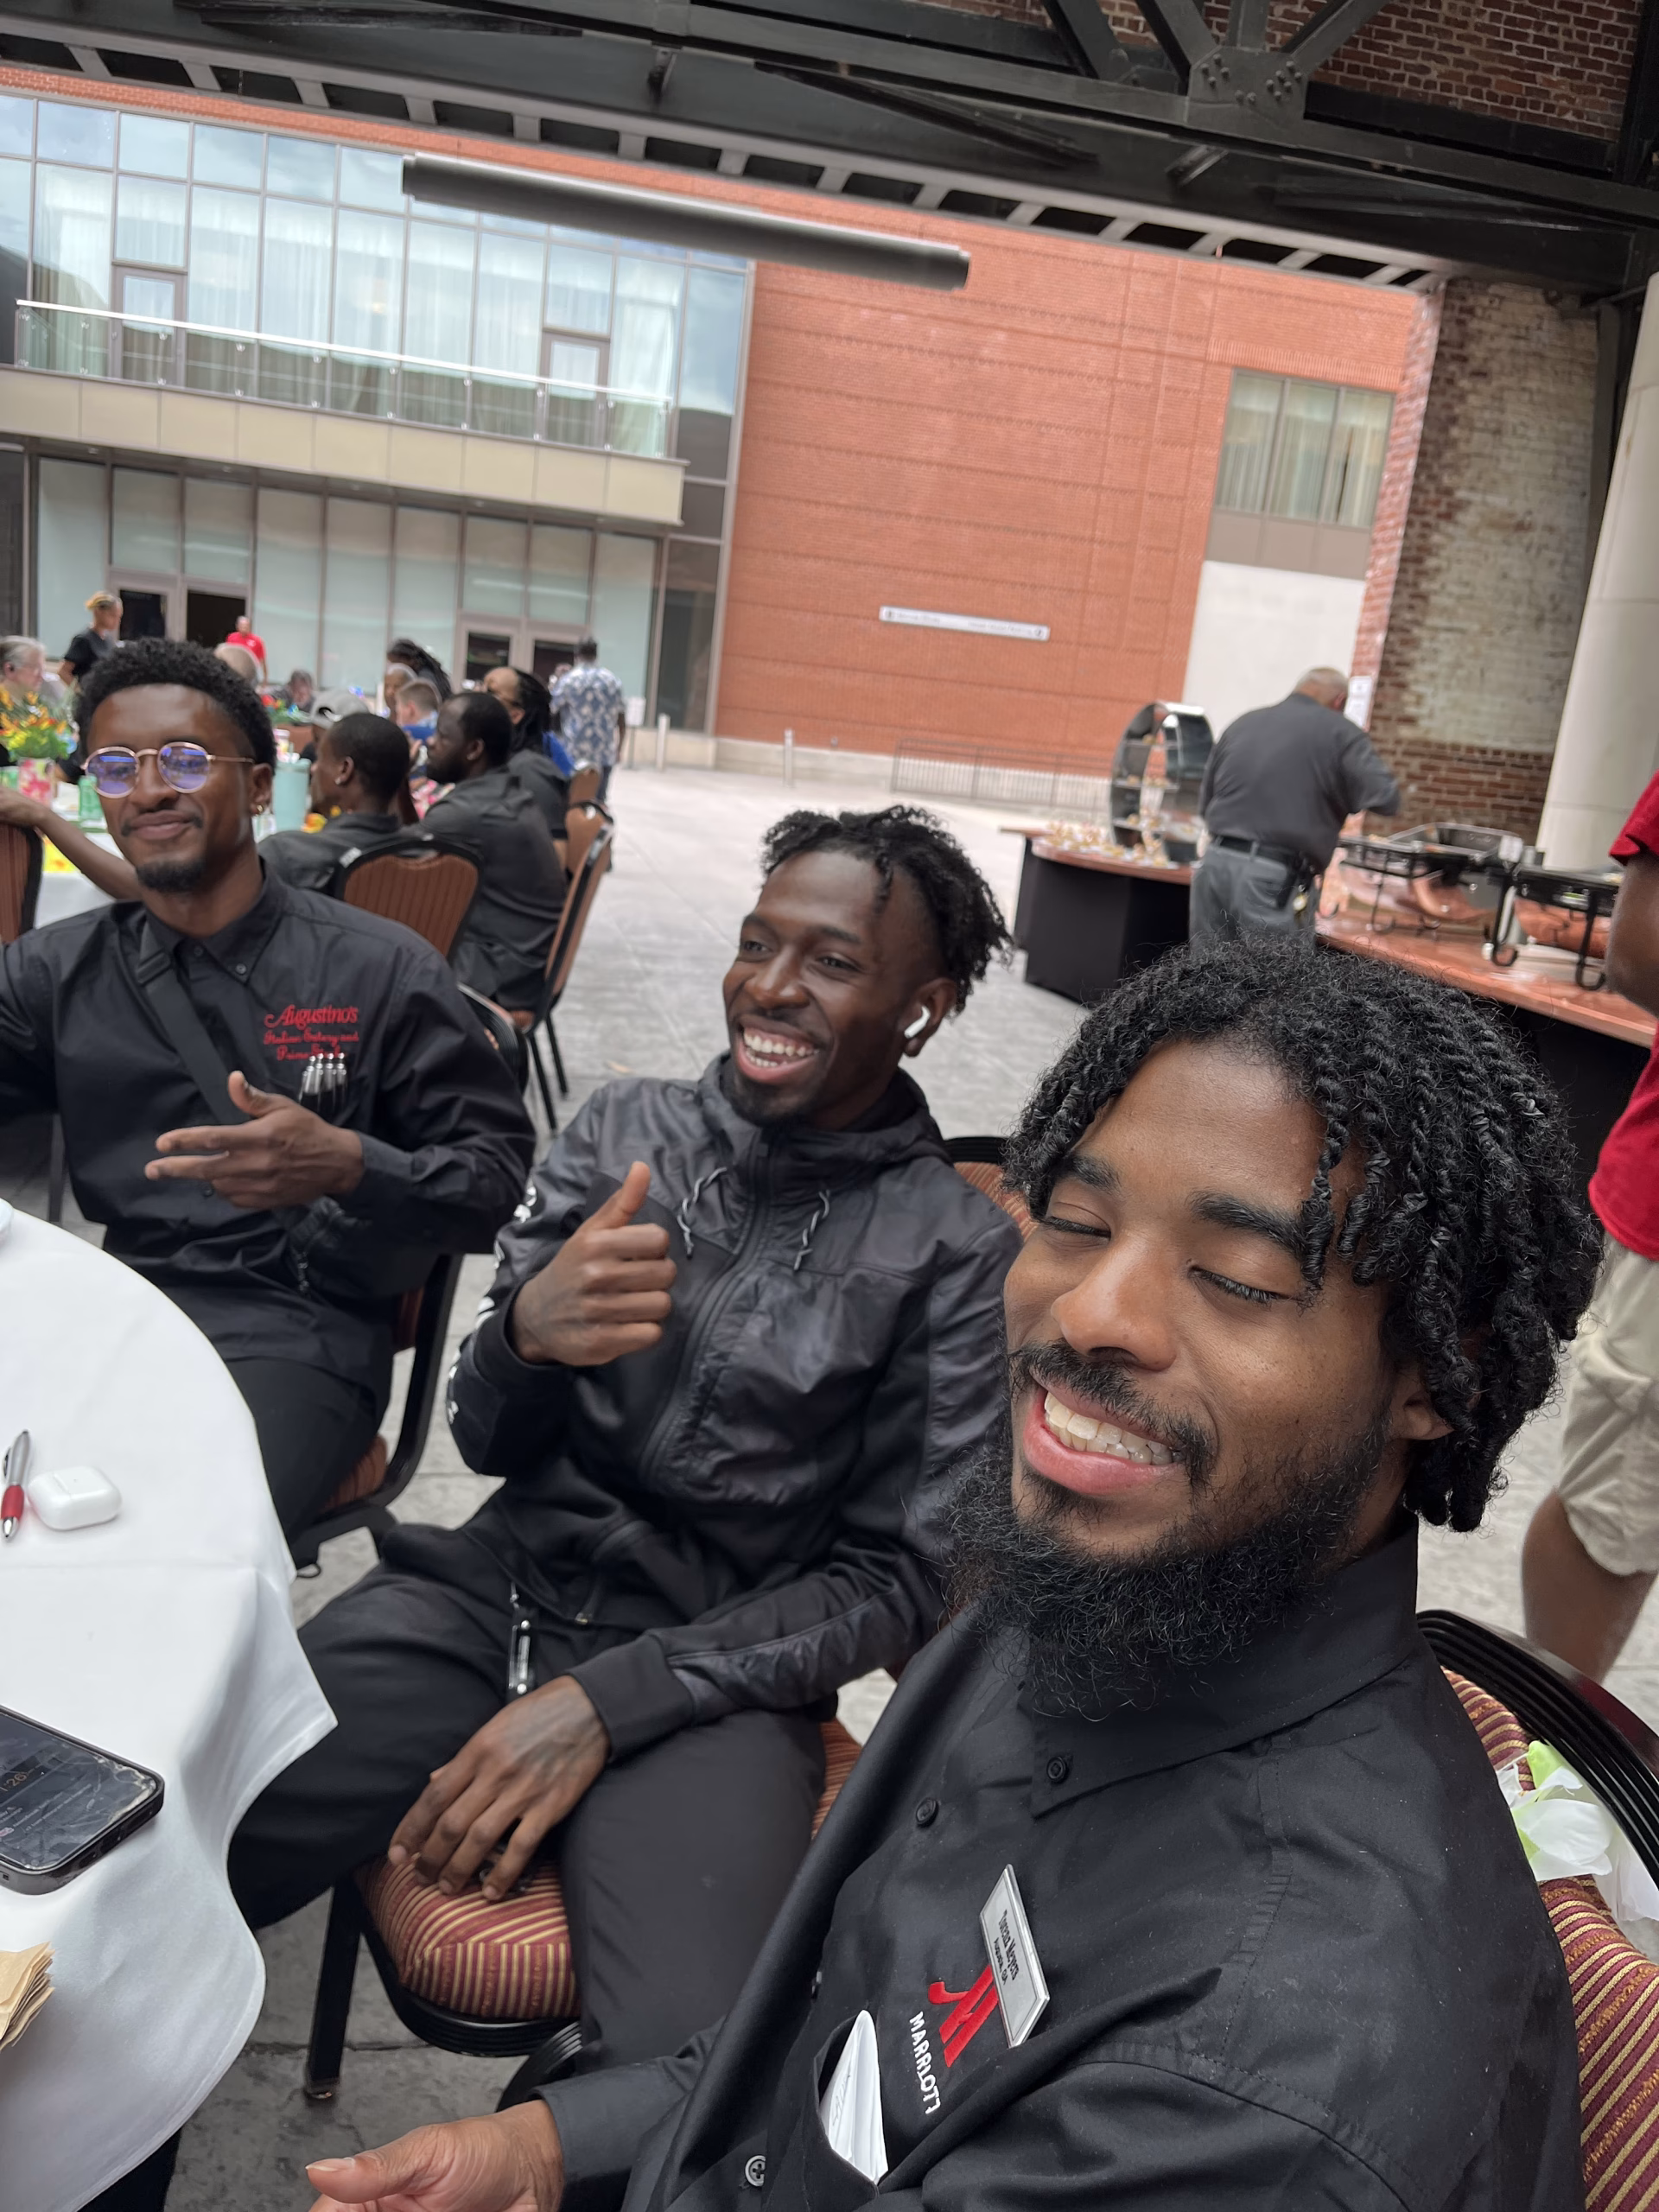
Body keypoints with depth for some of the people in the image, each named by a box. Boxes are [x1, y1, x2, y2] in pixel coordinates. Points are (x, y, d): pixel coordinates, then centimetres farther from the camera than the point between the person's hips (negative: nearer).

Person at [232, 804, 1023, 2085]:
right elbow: (487, 1442, 6)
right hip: (490, 1593, 3)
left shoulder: (958, 1252, -5)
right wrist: (526, 1331, -18)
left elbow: (896, 1580, -3)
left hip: (713, 1675, -2)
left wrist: (606, 1702, -12)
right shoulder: (624, 1130, 5)